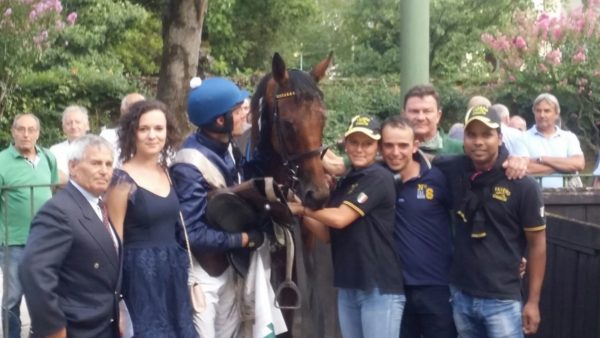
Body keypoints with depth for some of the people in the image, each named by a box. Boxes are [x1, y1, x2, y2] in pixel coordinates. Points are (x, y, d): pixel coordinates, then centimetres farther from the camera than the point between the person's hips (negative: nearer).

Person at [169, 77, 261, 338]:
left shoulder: (224, 150, 1)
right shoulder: (190, 165, -25)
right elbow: (191, 233, -26)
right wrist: (243, 239, -19)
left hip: (226, 265, 8)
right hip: (200, 272, -8)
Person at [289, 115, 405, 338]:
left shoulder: (379, 178, -11)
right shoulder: (344, 182, 14)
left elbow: (339, 219, -18)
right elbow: (327, 233, 12)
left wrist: (301, 207, -6)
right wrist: (303, 214, -3)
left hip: (380, 287, -8)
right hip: (348, 286, 8)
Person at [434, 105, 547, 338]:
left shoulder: (523, 186, -10)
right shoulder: (453, 171, -1)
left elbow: (536, 243, -5)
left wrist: (533, 301, -5)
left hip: (502, 300, -4)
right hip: (460, 295, 4)